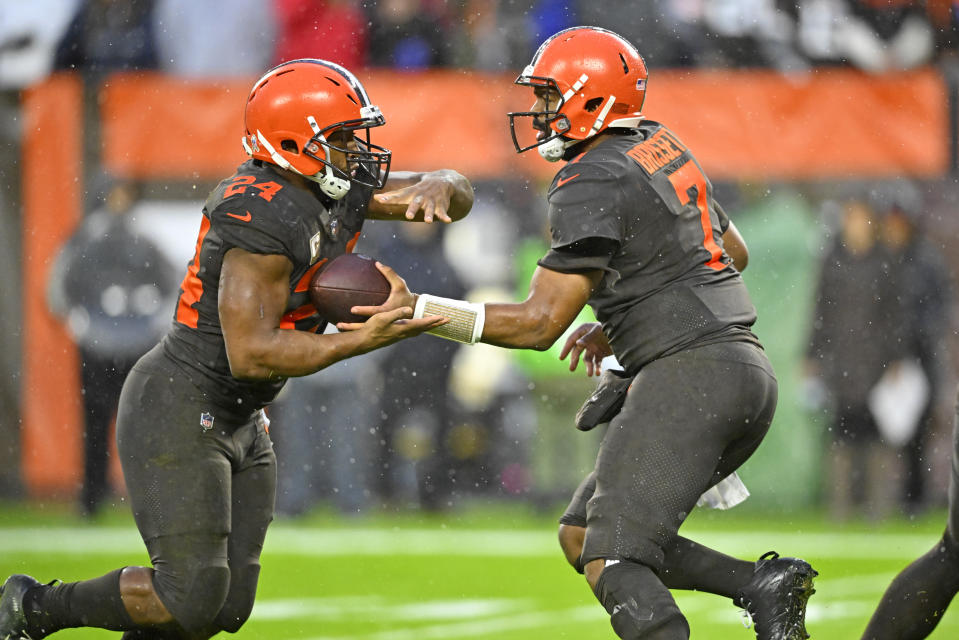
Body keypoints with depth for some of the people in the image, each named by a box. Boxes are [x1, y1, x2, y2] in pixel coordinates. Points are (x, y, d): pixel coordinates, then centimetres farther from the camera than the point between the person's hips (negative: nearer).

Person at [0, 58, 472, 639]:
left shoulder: (341, 189, 3)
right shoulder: (265, 221, -25)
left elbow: (458, 194, 10)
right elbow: (250, 354, -28)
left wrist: (435, 189, -14)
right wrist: (363, 340, -28)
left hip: (237, 420, 10)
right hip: (178, 413, -10)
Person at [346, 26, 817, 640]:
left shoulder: (594, 183, -11)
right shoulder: (662, 147, 17)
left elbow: (540, 323, -14)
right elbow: (735, 252, 29)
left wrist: (418, 309, -12)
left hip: (691, 376, -9)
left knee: (613, 565, -13)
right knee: (582, 537, 15)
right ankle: (763, 584, 4)